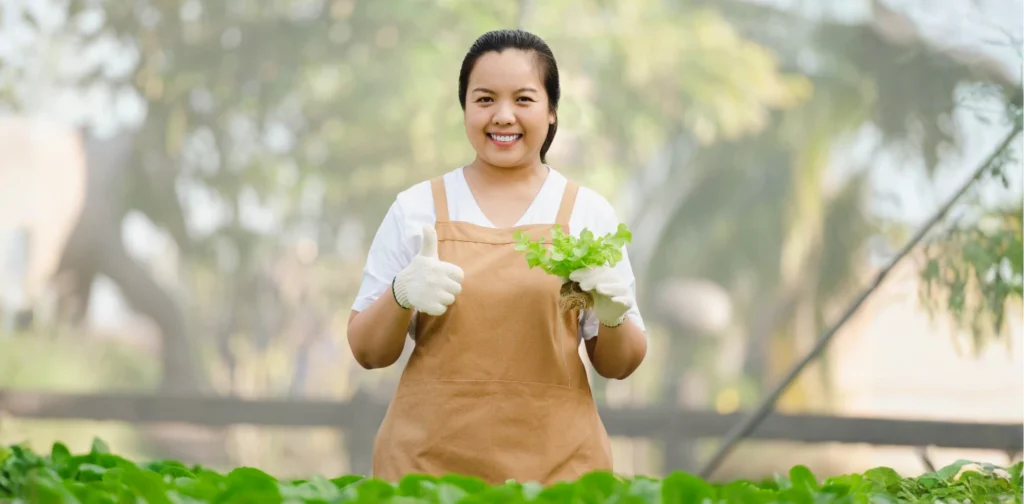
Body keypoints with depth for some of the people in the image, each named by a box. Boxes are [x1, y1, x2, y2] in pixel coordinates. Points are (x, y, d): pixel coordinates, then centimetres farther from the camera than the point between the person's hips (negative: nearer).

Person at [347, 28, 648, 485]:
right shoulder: (416, 209, 2)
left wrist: (614, 316, -15)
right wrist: (400, 294, -16)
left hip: (556, 463, 1)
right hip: (429, 461, -1)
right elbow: (367, 353, 3)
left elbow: (618, 366, 6)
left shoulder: (588, 212, 3)